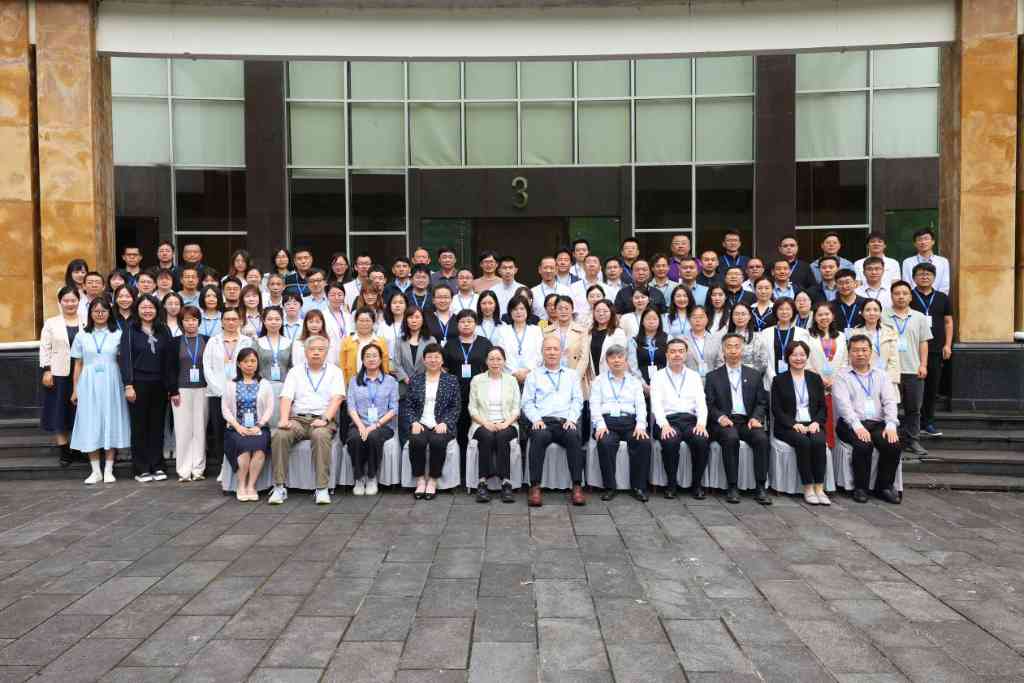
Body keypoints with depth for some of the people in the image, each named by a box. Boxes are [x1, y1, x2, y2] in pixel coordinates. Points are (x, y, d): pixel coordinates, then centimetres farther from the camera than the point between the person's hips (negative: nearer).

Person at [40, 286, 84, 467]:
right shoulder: (51, 323, 5)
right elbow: (45, 348, 3)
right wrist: (46, 370, -7)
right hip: (59, 374, 0)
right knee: (60, 413, 3)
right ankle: (64, 451, 11)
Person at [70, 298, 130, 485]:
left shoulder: (118, 335, 3)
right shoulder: (82, 336, 8)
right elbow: (78, 364, 10)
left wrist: (127, 386, -5)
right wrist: (75, 390, 7)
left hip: (111, 385, -1)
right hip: (89, 385, 1)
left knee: (111, 423, 1)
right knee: (90, 426, 2)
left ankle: (108, 470, 9)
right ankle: (96, 471, 10)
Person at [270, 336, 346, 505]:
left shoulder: (334, 372, 11)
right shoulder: (295, 371, 16)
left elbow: (337, 398, -3)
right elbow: (286, 397, 4)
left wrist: (325, 420, -19)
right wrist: (284, 419, -14)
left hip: (322, 420, -2)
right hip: (297, 419, 2)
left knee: (320, 435, -36)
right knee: (280, 436, -29)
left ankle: (322, 489, -32)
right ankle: (279, 487, -22)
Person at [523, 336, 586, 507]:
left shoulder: (572, 374, 24)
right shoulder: (533, 375, 20)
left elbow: (577, 401, 15)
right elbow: (527, 402, 11)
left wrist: (571, 419, -4)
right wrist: (536, 419, -7)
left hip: (566, 422, 1)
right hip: (542, 422, -1)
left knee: (574, 437, -33)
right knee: (539, 437, -35)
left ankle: (577, 487, -31)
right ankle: (535, 487, -34)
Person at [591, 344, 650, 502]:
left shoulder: (634, 381, 21)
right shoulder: (599, 380, 17)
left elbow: (641, 405, 11)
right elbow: (594, 405, 6)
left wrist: (641, 425, -8)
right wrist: (600, 424, -12)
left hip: (630, 421, 2)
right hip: (607, 421, -1)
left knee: (644, 442, -28)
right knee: (605, 443, -33)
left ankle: (638, 487, -16)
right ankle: (609, 487, -19)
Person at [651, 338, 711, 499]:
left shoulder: (694, 376, 18)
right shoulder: (658, 376, 10)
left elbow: (701, 403, 7)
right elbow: (656, 404, -2)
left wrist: (701, 423, -13)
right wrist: (664, 425, -20)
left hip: (690, 420, 2)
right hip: (668, 420, -2)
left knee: (702, 440, -30)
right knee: (670, 441, -35)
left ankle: (697, 484, -9)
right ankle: (671, 483, -12)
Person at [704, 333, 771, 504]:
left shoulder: (754, 375, 19)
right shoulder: (713, 377, 13)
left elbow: (762, 402, 12)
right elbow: (709, 404, 5)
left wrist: (756, 418, -8)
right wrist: (720, 417, -15)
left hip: (748, 421, 2)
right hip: (724, 422, -2)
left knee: (762, 438, -29)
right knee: (731, 437, -34)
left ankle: (761, 488, -23)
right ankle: (732, 487, -26)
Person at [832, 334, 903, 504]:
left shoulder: (880, 375, 19)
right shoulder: (842, 376, 6)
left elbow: (890, 401, 7)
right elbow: (843, 404, -8)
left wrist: (891, 425, -11)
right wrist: (857, 426, -23)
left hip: (878, 423, 4)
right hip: (851, 424, -3)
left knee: (893, 444, -25)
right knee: (863, 445, -32)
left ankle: (884, 486, -5)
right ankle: (860, 487, -13)